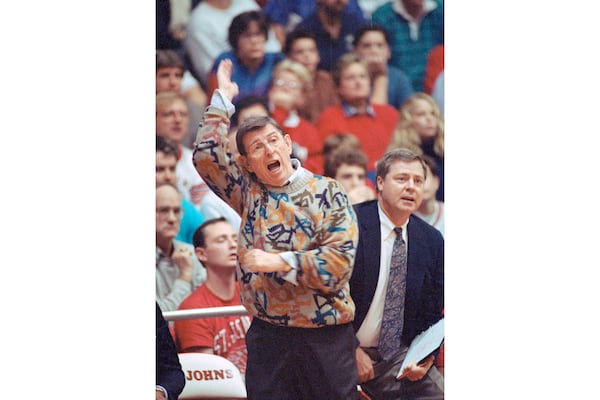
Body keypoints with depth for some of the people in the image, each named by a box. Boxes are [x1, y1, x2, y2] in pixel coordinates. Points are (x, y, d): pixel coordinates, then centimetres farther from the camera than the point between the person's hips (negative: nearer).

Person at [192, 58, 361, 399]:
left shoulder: (327, 192, -2)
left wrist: (279, 262, -16)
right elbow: (207, 156, -1)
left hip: (326, 336, -3)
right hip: (267, 334, 3)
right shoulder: (249, 191, 9)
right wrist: (223, 99, 3)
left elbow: (340, 259, -11)